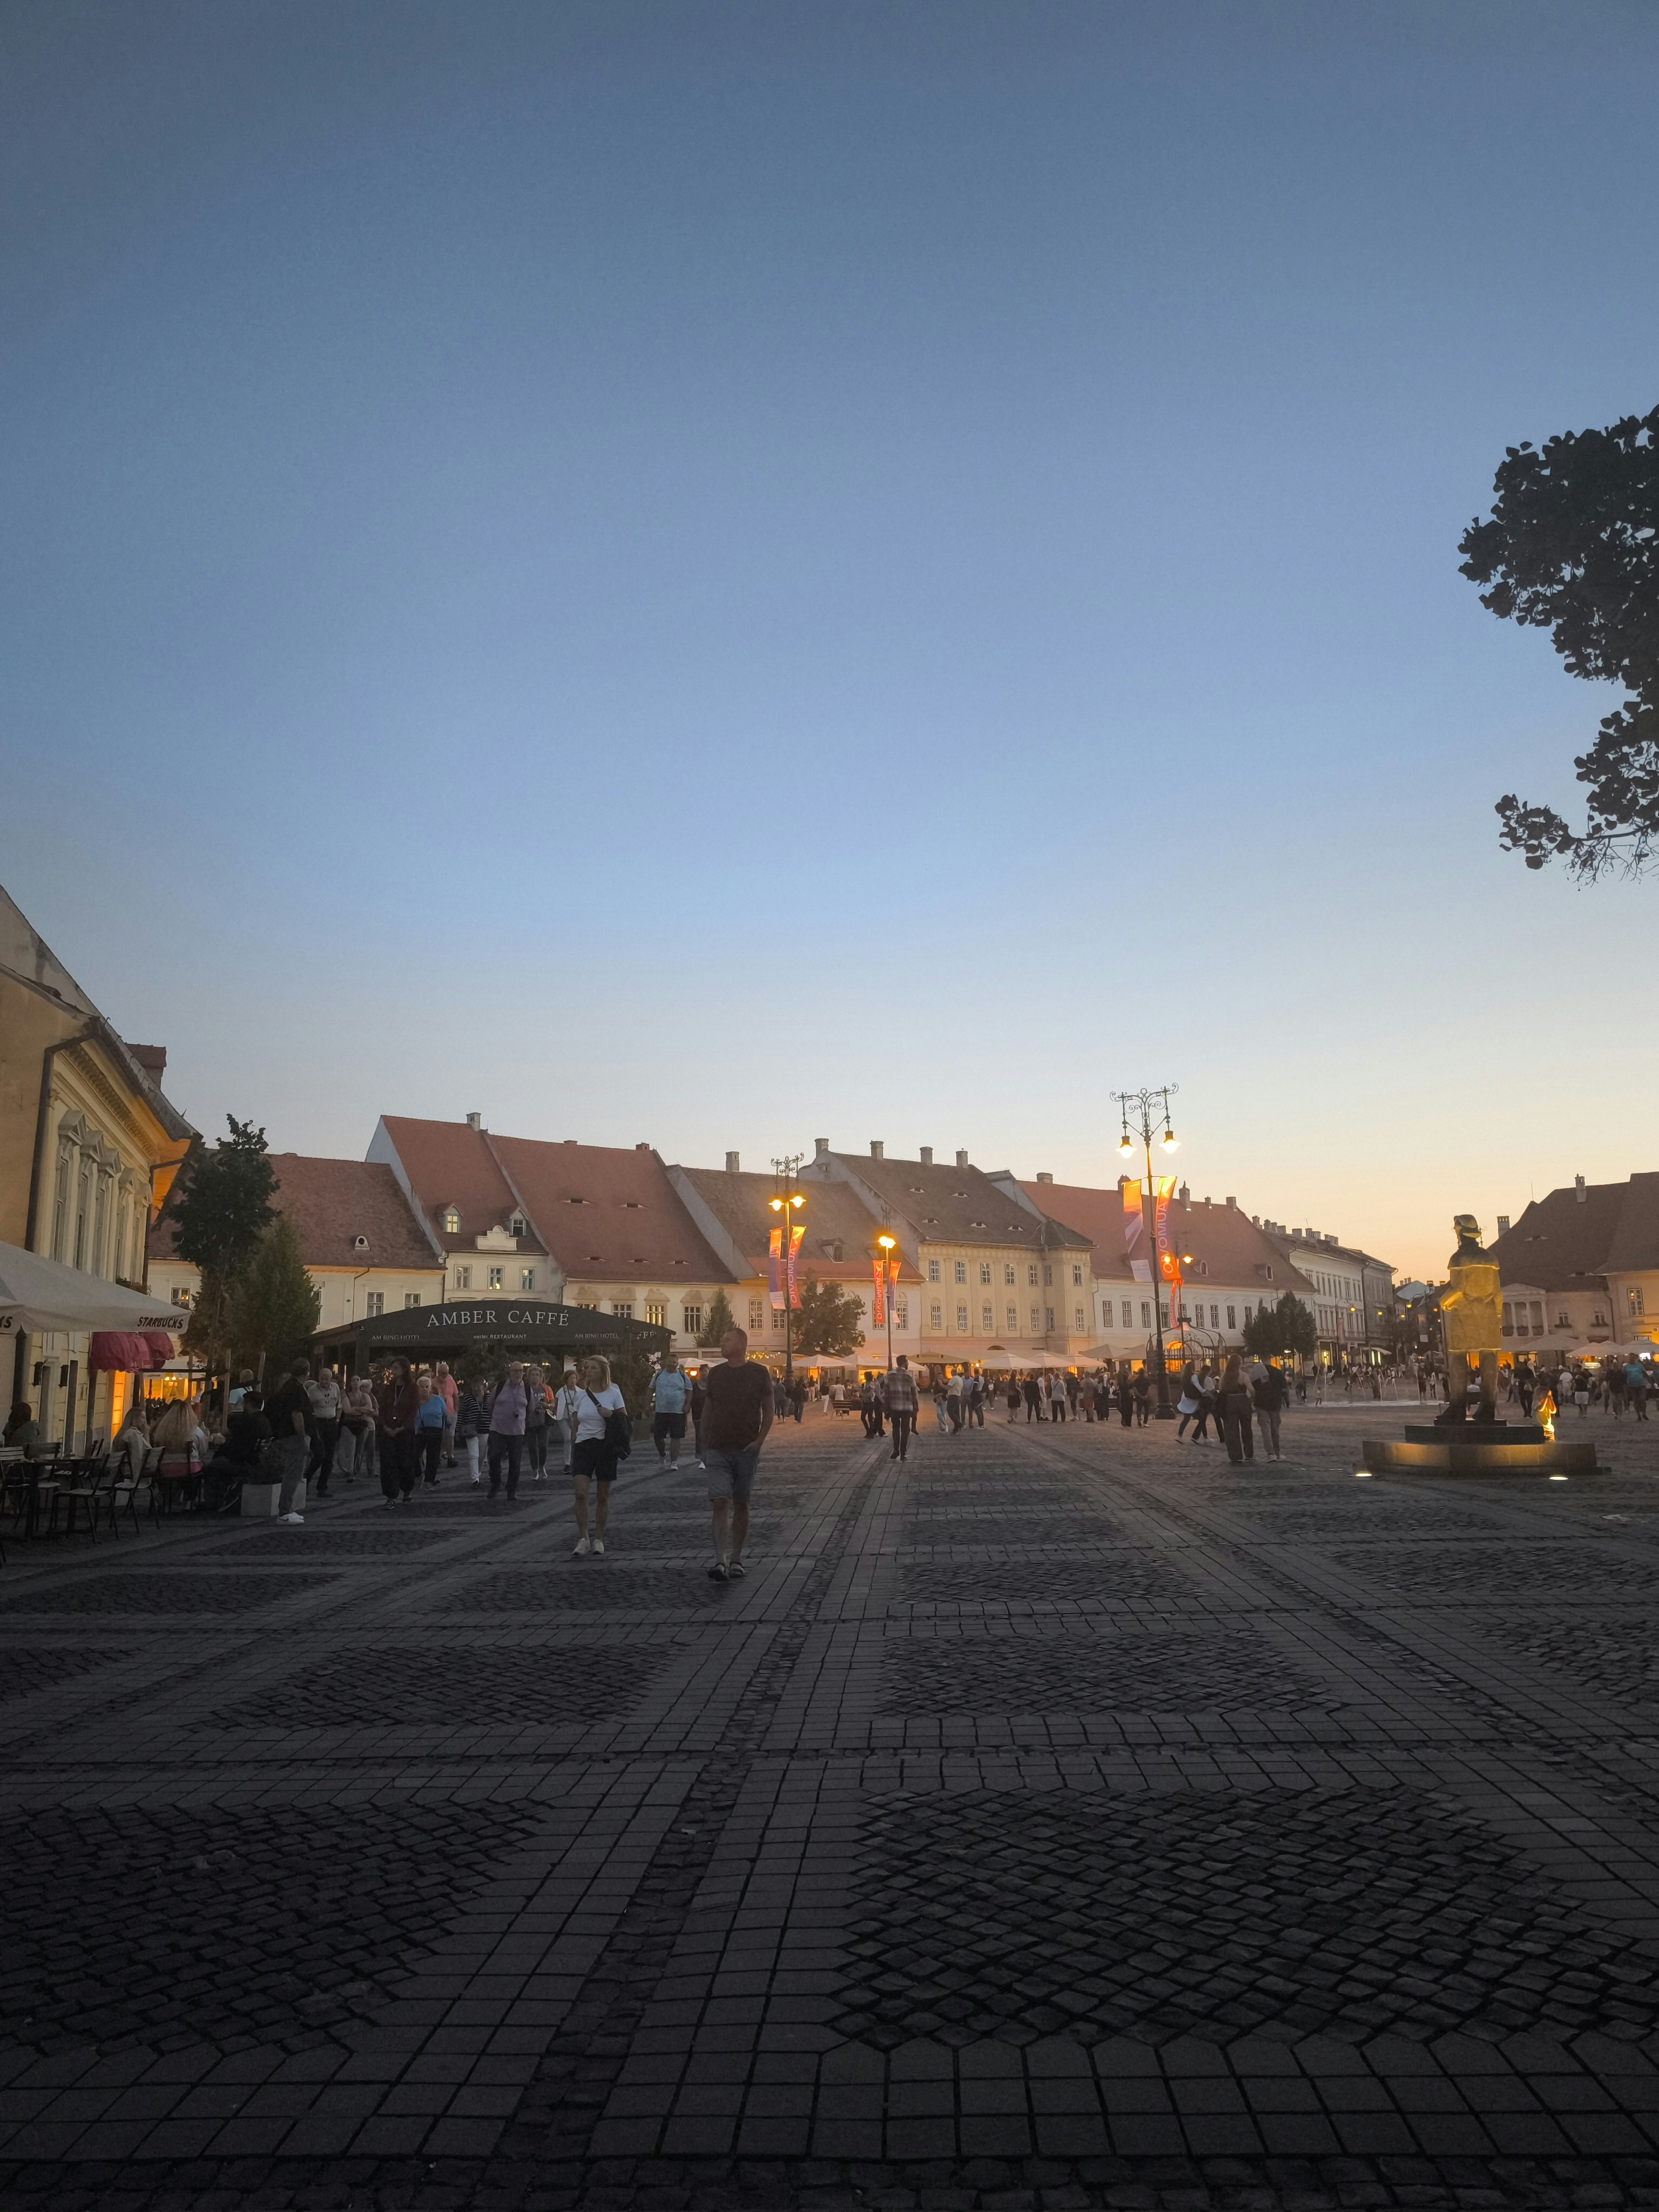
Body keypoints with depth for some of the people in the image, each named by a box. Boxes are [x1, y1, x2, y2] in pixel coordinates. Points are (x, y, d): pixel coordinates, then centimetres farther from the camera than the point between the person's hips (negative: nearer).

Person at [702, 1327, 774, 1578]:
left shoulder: (758, 1373, 0)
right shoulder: (715, 1374, 8)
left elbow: (768, 1409, 2)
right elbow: (708, 1411, 14)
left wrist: (760, 1440, -9)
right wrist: (704, 1446, 10)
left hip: (747, 1450, -1)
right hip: (718, 1450, 1)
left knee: (741, 1505, 8)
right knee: (719, 1503, -10)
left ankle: (736, 1559, 18)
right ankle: (720, 1561, -14)